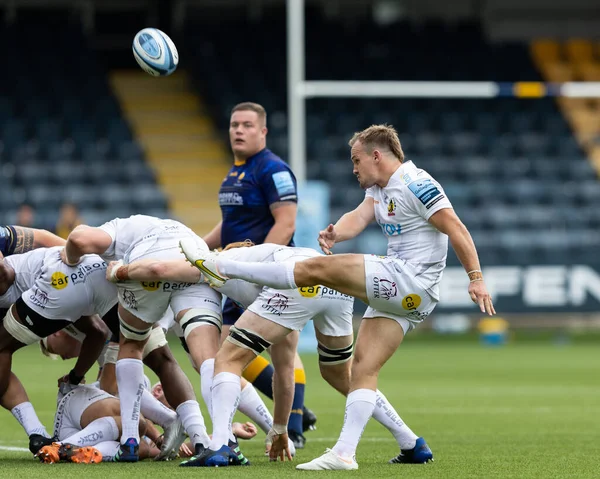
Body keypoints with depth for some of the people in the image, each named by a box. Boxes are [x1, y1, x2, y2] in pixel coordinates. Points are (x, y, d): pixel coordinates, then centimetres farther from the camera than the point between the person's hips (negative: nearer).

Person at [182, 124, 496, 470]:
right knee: (364, 368, 3)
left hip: (411, 281, -10)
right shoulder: (381, 189, 18)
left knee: (316, 268, -12)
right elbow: (359, 217, 3)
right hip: (401, 295, 10)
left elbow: (456, 228, -16)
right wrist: (336, 233, -19)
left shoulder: (416, 185, -12)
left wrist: (476, 277, -21)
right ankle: (344, 453, -2)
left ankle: (225, 268, -5)